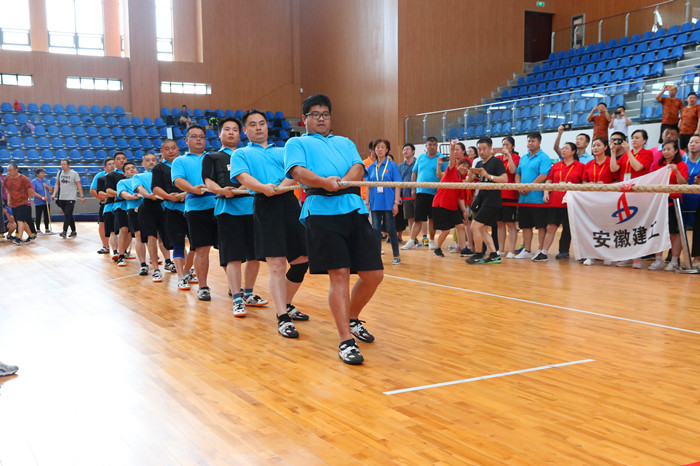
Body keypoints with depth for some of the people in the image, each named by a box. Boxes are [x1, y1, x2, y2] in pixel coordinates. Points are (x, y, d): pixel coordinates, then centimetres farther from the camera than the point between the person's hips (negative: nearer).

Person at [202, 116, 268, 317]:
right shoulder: (212, 157, 14)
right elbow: (208, 181, 2)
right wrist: (222, 190, -19)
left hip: (252, 206, 4)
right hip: (228, 208, -3)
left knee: (254, 255, 5)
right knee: (233, 256, -8)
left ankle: (248, 294, 19)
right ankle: (237, 300, -5)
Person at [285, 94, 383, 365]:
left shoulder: (345, 142, 29)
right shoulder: (297, 143, 17)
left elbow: (358, 168, 11)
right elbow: (297, 171, -3)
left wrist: (342, 181, -12)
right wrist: (324, 182, -23)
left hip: (354, 208, 5)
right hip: (322, 211, -4)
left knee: (374, 274, 3)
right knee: (339, 275, -11)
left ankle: (352, 320, 28)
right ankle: (346, 341, -5)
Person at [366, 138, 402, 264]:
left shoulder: (392, 165, -1)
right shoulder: (371, 167, 9)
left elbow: (397, 185, -4)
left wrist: (396, 202, -10)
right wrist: (367, 203, 7)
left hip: (388, 203, -3)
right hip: (375, 204, 3)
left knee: (391, 229, 1)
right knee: (376, 229, 5)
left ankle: (396, 256, 12)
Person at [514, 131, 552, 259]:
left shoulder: (544, 157, -5)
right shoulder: (523, 158, 17)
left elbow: (543, 176, -16)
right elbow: (517, 174, 18)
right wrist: (519, 187, 0)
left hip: (537, 198, -7)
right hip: (523, 198, 7)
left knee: (541, 225, -1)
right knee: (525, 225, 10)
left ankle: (541, 250, 4)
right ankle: (527, 250, 16)